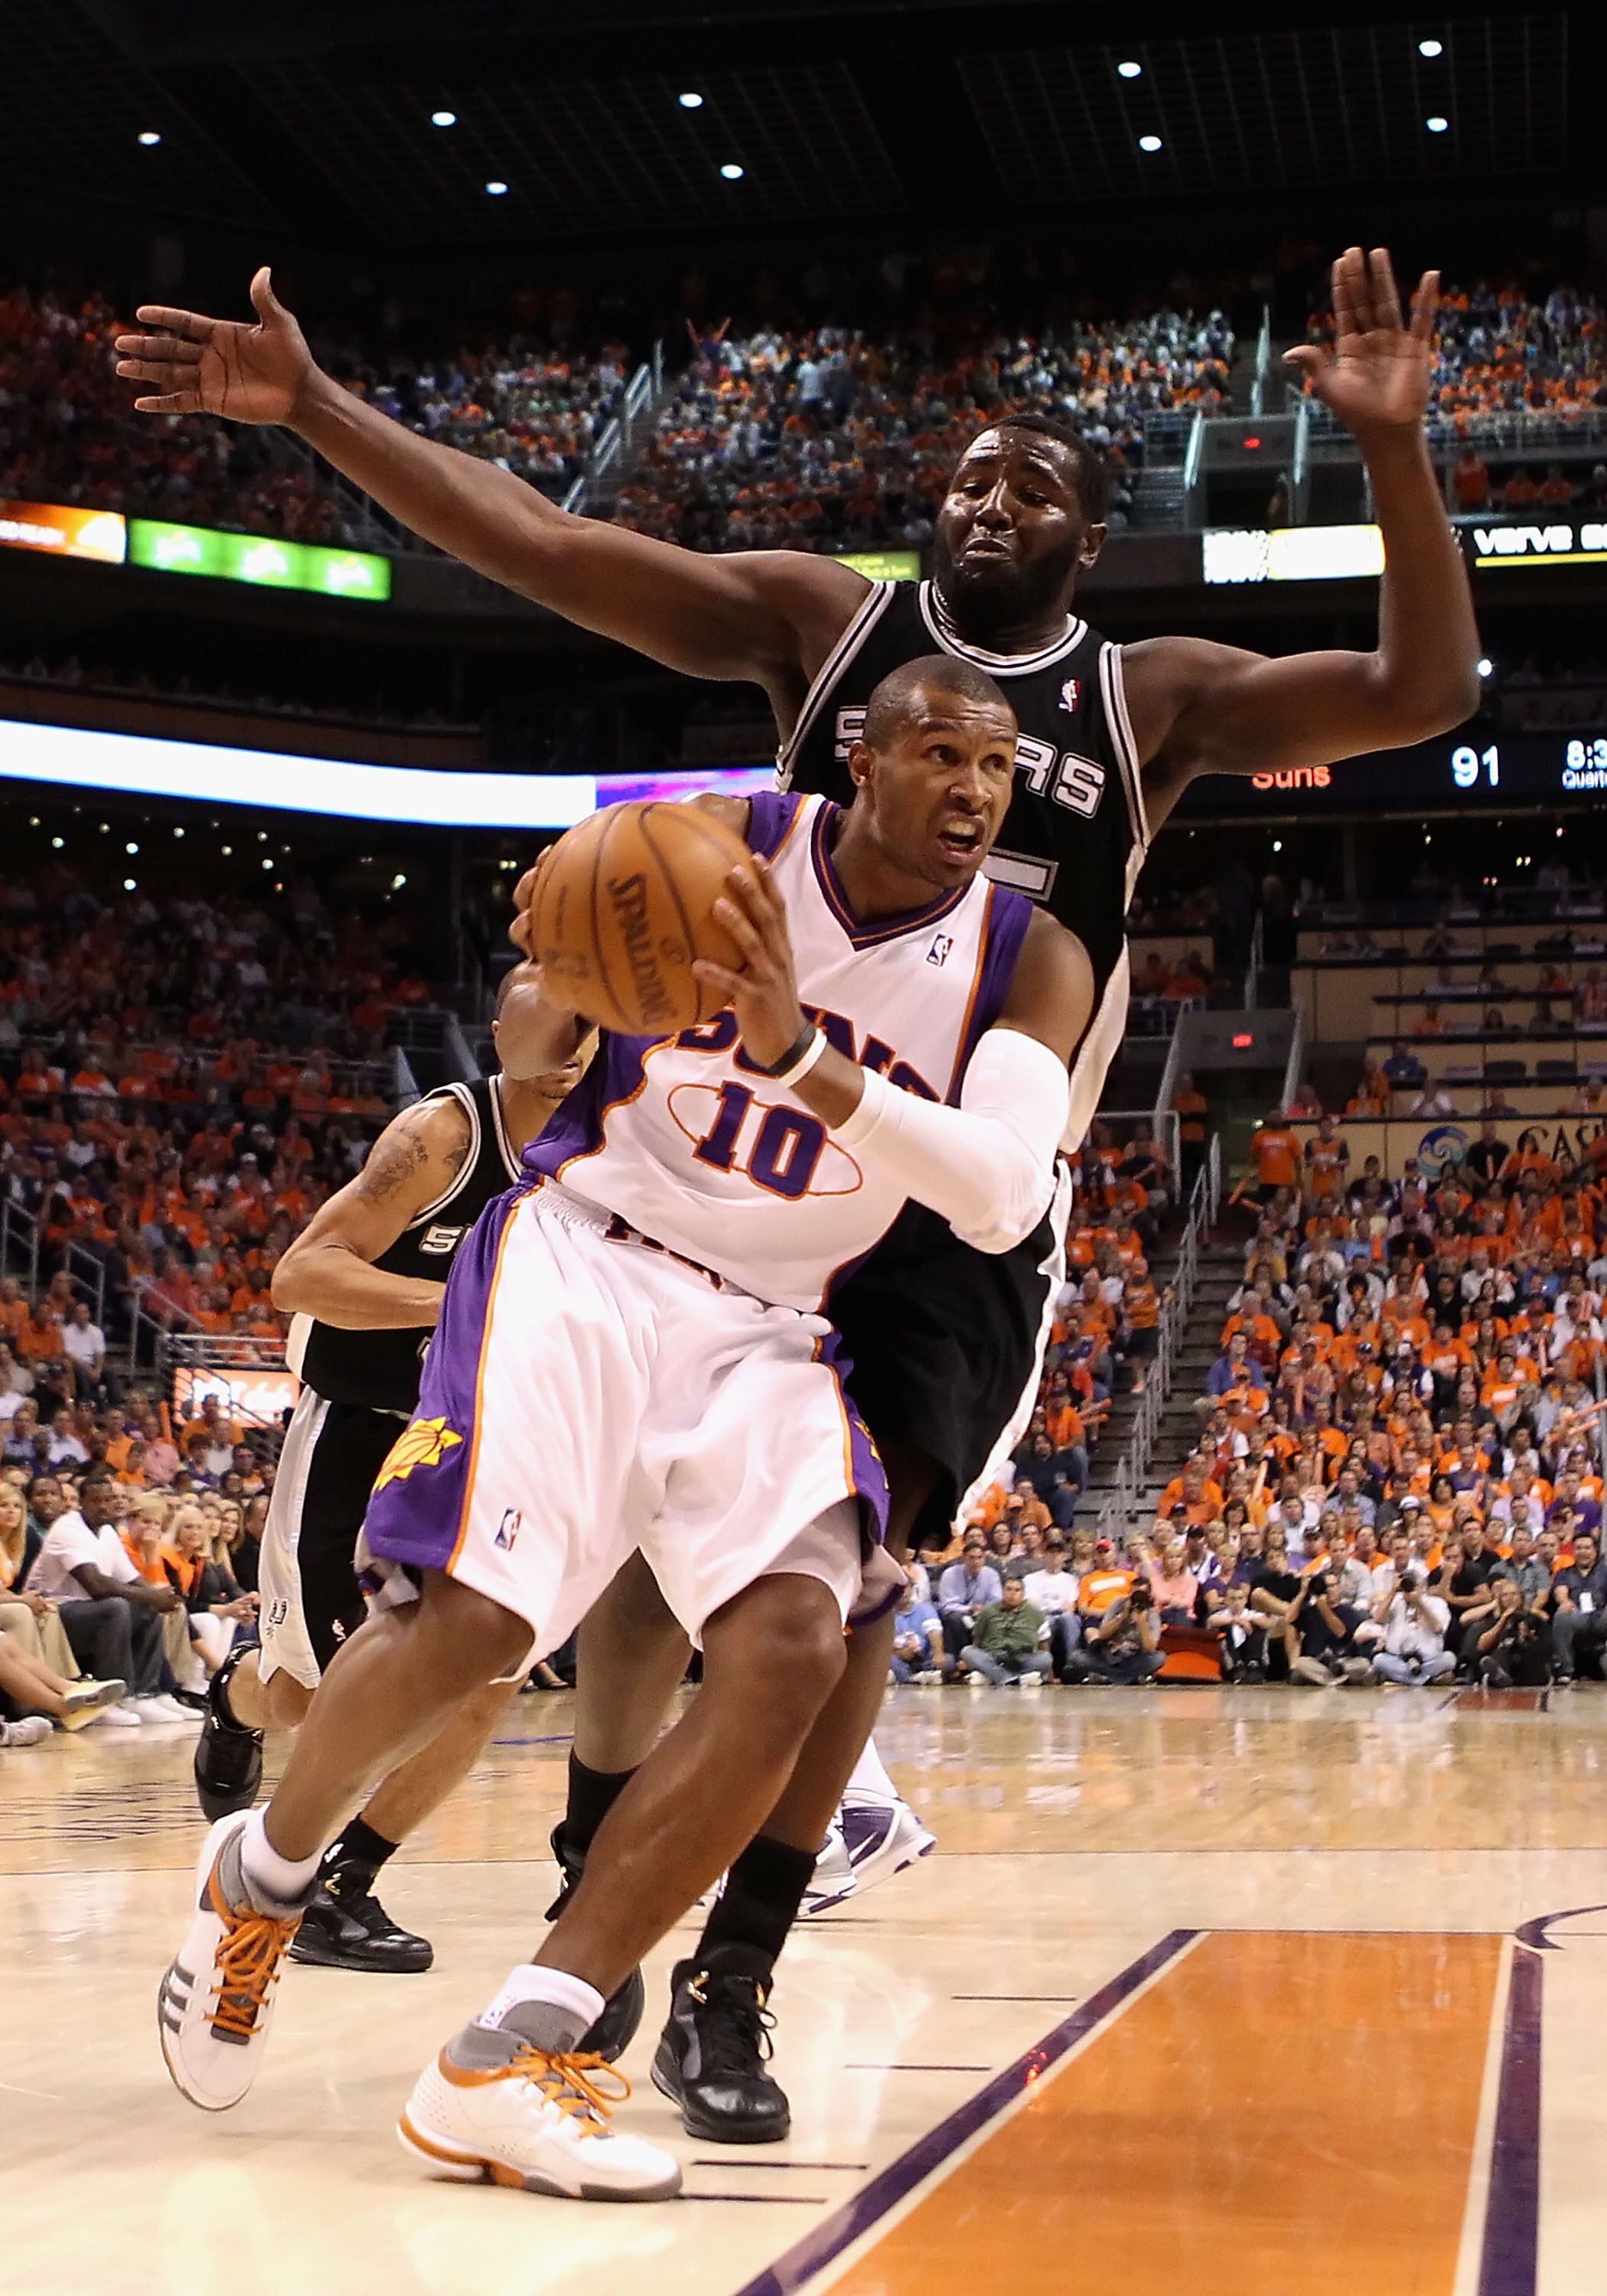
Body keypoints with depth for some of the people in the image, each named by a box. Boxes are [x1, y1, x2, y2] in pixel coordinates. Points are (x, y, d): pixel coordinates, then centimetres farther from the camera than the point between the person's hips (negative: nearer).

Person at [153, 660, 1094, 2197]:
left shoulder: (1031, 960, -5)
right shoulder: (721, 843, -6)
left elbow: (1004, 1199, -22)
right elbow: (530, 1047, 5)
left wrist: (801, 1056, -35)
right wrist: (557, 1015, -21)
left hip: (765, 1329, 2)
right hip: (586, 1258, -2)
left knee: (795, 1647, -22)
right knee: (464, 1620, -19)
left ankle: (504, 2064, -19)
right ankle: (262, 1870, 15)